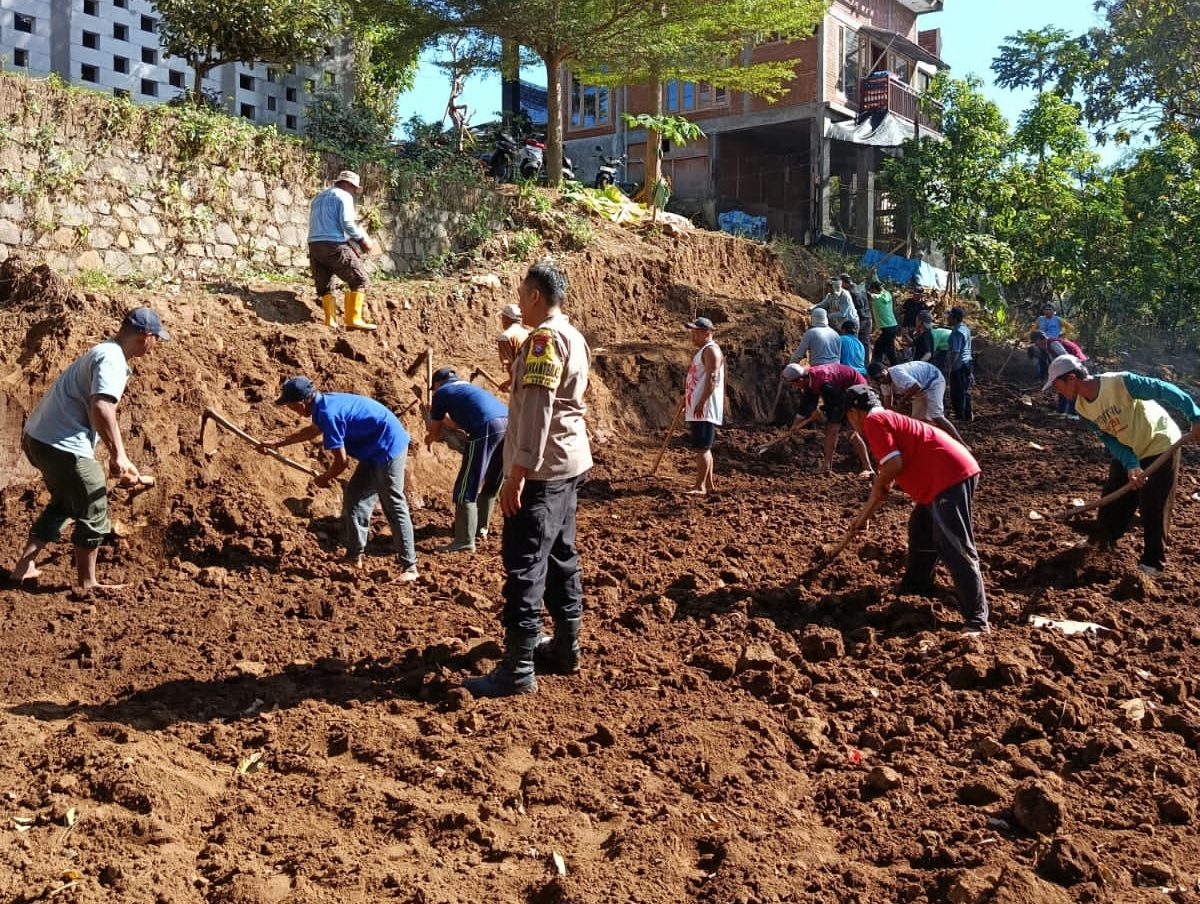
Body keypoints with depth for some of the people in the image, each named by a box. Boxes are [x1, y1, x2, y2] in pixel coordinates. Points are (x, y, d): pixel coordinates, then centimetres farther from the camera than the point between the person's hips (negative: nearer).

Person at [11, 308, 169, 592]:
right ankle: (86, 583, 19)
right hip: (62, 447, -10)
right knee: (93, 514, 5)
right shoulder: (112, 359, -15)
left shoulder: (105, 353, 17)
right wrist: (117, 455, -26)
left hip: (38, 437, 10)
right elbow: (101, 409, -31)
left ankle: (24, 566, 30)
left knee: (63, 504, 27)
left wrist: (121, 461, 21)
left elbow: (107, 414, 23)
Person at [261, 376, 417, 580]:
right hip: (376, 450, 10)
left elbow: (341, 461, -18)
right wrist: (277, 444, 35)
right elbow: (313, 430, 31)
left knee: (393, 507, -9)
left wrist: (324, 478, 3)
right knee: (354, 496, 17)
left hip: (388, 447, -10)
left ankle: (409, 567, -5)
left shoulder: (328, 413, -22)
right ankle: (355, 554, 26)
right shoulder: (324, 403, 8)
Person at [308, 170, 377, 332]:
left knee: (323, 285, 12)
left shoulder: (318, 198, 26)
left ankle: (330, 321, 1)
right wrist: (362, 238, -2)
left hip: (314, 245, 8)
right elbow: (347, 223, -13)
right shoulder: (344, 196, 0)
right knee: (359, 279, -1)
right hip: (334, 246, -8)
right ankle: (353, 319, -8)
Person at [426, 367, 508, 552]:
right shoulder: (468, 387, 37)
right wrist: (440, 414, 68)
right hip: (509, 423, 7)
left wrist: (429, 440, 51)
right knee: (491, 483, 24)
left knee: (466, 488, 1)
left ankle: (464, 542, 0)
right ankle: (481, 528, 38)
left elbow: (435, 432, 27)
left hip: (487, 428, -7)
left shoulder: (441, 393, 18)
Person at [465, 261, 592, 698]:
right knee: (561, 557, 16)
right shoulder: (572, 336, 15)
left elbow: (536, 409, -23)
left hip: (542, 469, -10)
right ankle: (565, 647, 26)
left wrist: (518, 473, -25)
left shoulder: (545, 338, -16)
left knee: (524, 566, -8)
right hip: (568, 464, 11)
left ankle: (518, 669, -6)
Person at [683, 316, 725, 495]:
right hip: (697, 409, 11)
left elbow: (712, 378, -21)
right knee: (704, 448, 14)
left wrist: (701, 403, -27)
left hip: (704, 410, -11)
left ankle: (700, 487, -12)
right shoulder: (702, 351, 22)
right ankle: (708, 484, 20)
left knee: (702, 448, -11)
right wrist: (687, 404, 27)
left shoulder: (711, 350, -11)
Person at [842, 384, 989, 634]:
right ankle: (916, 585, 42)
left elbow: (893, 464, -18)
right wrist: (864, 515, 41)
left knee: (955, 549, -13)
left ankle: (976, 620, -14)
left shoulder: (873, 421, -4)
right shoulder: (888, 420, 27)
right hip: (952, 474, 11)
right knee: (920, 530, 27)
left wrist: (879, 485, 3)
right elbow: (886, 482, 35)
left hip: (951, 476, -11)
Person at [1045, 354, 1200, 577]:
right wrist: (1131, 464, -22)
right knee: (1113, 499, 13)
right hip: (1128, 452, 7)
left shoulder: (1120, 382, -32)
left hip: (1160, 445, -7)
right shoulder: (1082, 407, -9)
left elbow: (1165, 390, -27)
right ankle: (1102, 541, 34)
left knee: (1154, 507, -2)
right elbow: (1109, 439, -7)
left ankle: (1152, 563, 10)